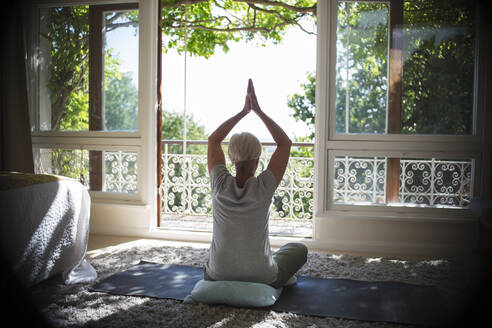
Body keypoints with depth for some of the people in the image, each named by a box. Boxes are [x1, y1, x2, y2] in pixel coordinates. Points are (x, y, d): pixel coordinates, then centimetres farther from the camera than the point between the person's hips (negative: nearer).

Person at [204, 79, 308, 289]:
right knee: (299, 249, 29)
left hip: (219, 279, 3)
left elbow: (213, 140, 4)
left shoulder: (220, 184, -13)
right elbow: (285, 143, -6)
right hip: (261, 280, -2)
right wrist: (258, 110, -4)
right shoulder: (264, 187, -18)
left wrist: (244, 111, 3)